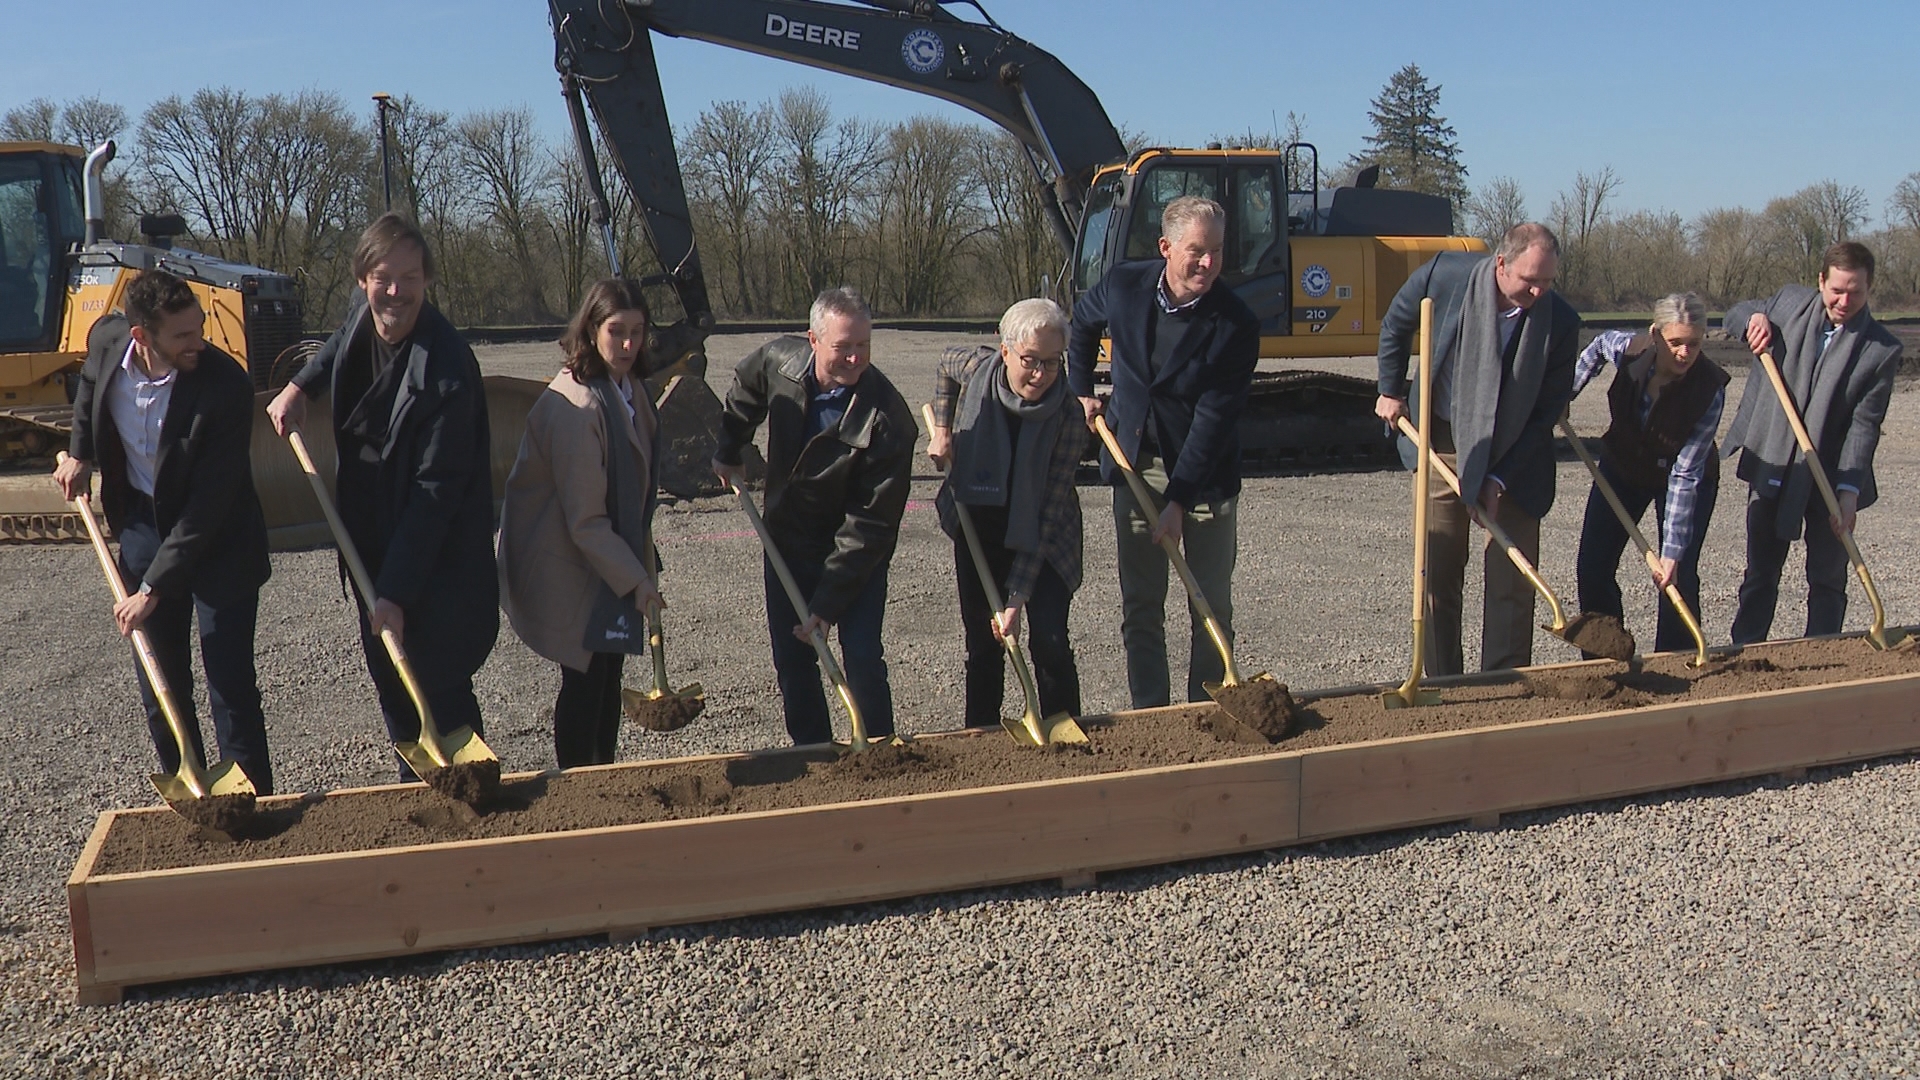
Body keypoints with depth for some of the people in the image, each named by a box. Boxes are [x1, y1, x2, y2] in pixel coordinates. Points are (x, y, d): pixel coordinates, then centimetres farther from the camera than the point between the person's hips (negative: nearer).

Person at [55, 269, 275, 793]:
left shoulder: (226, 386, -28)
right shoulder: (106, 339, -12)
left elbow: (208, 505, -25)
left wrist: (152, 589, -23)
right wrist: (79, 451, 8)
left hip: (217, 540, -5)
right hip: (143, 527, 5)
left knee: (231, 686, -3)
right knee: (160, 686, 13)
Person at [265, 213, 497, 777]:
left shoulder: (448, 366, -24)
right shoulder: (361, 314, -2)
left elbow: (436, 489, -23)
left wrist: (397, 591, -23)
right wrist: (300, 386, 16)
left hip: (439, 559, -8)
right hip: (371, 543, 8)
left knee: (438, 693, -4)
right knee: (390, 685, 16)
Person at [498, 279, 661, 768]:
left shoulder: (630, 389, 4)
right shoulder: (577, 405, -25)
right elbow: (585, 518, -23)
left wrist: (641, 567, 12)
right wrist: (634, 579, -17)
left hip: (613, 562, 9)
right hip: (569, 567, -9)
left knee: (608, 673, 15)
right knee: (585, 679, -1)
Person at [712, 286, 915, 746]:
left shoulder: (887, 419, -28)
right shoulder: (779, 360, -14)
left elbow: (870, 525, -26)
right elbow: (743, 393, 15)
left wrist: (826, 604, -26)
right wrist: (727, 452, 18)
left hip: (856, 554, -5)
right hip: (786, 541, 5)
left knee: (863, 660, -10)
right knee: (792, 660, 10)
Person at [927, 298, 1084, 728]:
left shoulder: (1067, 415, -24)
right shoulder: (976, 366, -17)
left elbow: (1046, 515, -24)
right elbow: (947, 363, 12)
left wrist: (1016, 599, -27)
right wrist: (942, 431, 0)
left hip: (1041, 541, -2)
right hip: (977, 529, 3)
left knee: (1050, 643, -11)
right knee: (982, 646, 8)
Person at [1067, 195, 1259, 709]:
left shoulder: (1236, 325, -16)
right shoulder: (1122, 286, -6)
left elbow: (1213, 419, -18)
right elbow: (1082, 324, 18)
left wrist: (1178, 500, -22)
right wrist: (1081, 391, 12)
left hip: (1206, 474, -2)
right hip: (1136, 465, 2)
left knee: (1212, 605, 4)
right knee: (1140, 605, 4)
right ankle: (1150, 715, 12)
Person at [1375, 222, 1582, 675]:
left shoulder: (1561, 322, -15)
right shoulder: (1444, 274, -15)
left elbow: (1548, 411, -9)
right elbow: (1395, 326, 6)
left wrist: (1499, 479, -13)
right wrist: (1390, 391, 7)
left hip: (1513, 459, 0)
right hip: (1442, 445, 1)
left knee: (1513, 584, -1)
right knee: (1437, 577, 5)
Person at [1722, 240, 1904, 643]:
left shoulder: (1882, 349, -9)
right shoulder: (1791, 302, -1)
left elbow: (1864, 424, -13)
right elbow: (1735, 315, 18)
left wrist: (1848, 490, -21)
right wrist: (1754, 318, -6)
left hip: (1830, 479, -2)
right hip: (1771, 469, 2)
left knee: (1827, 581, 7)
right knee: (1760, 576, 10)